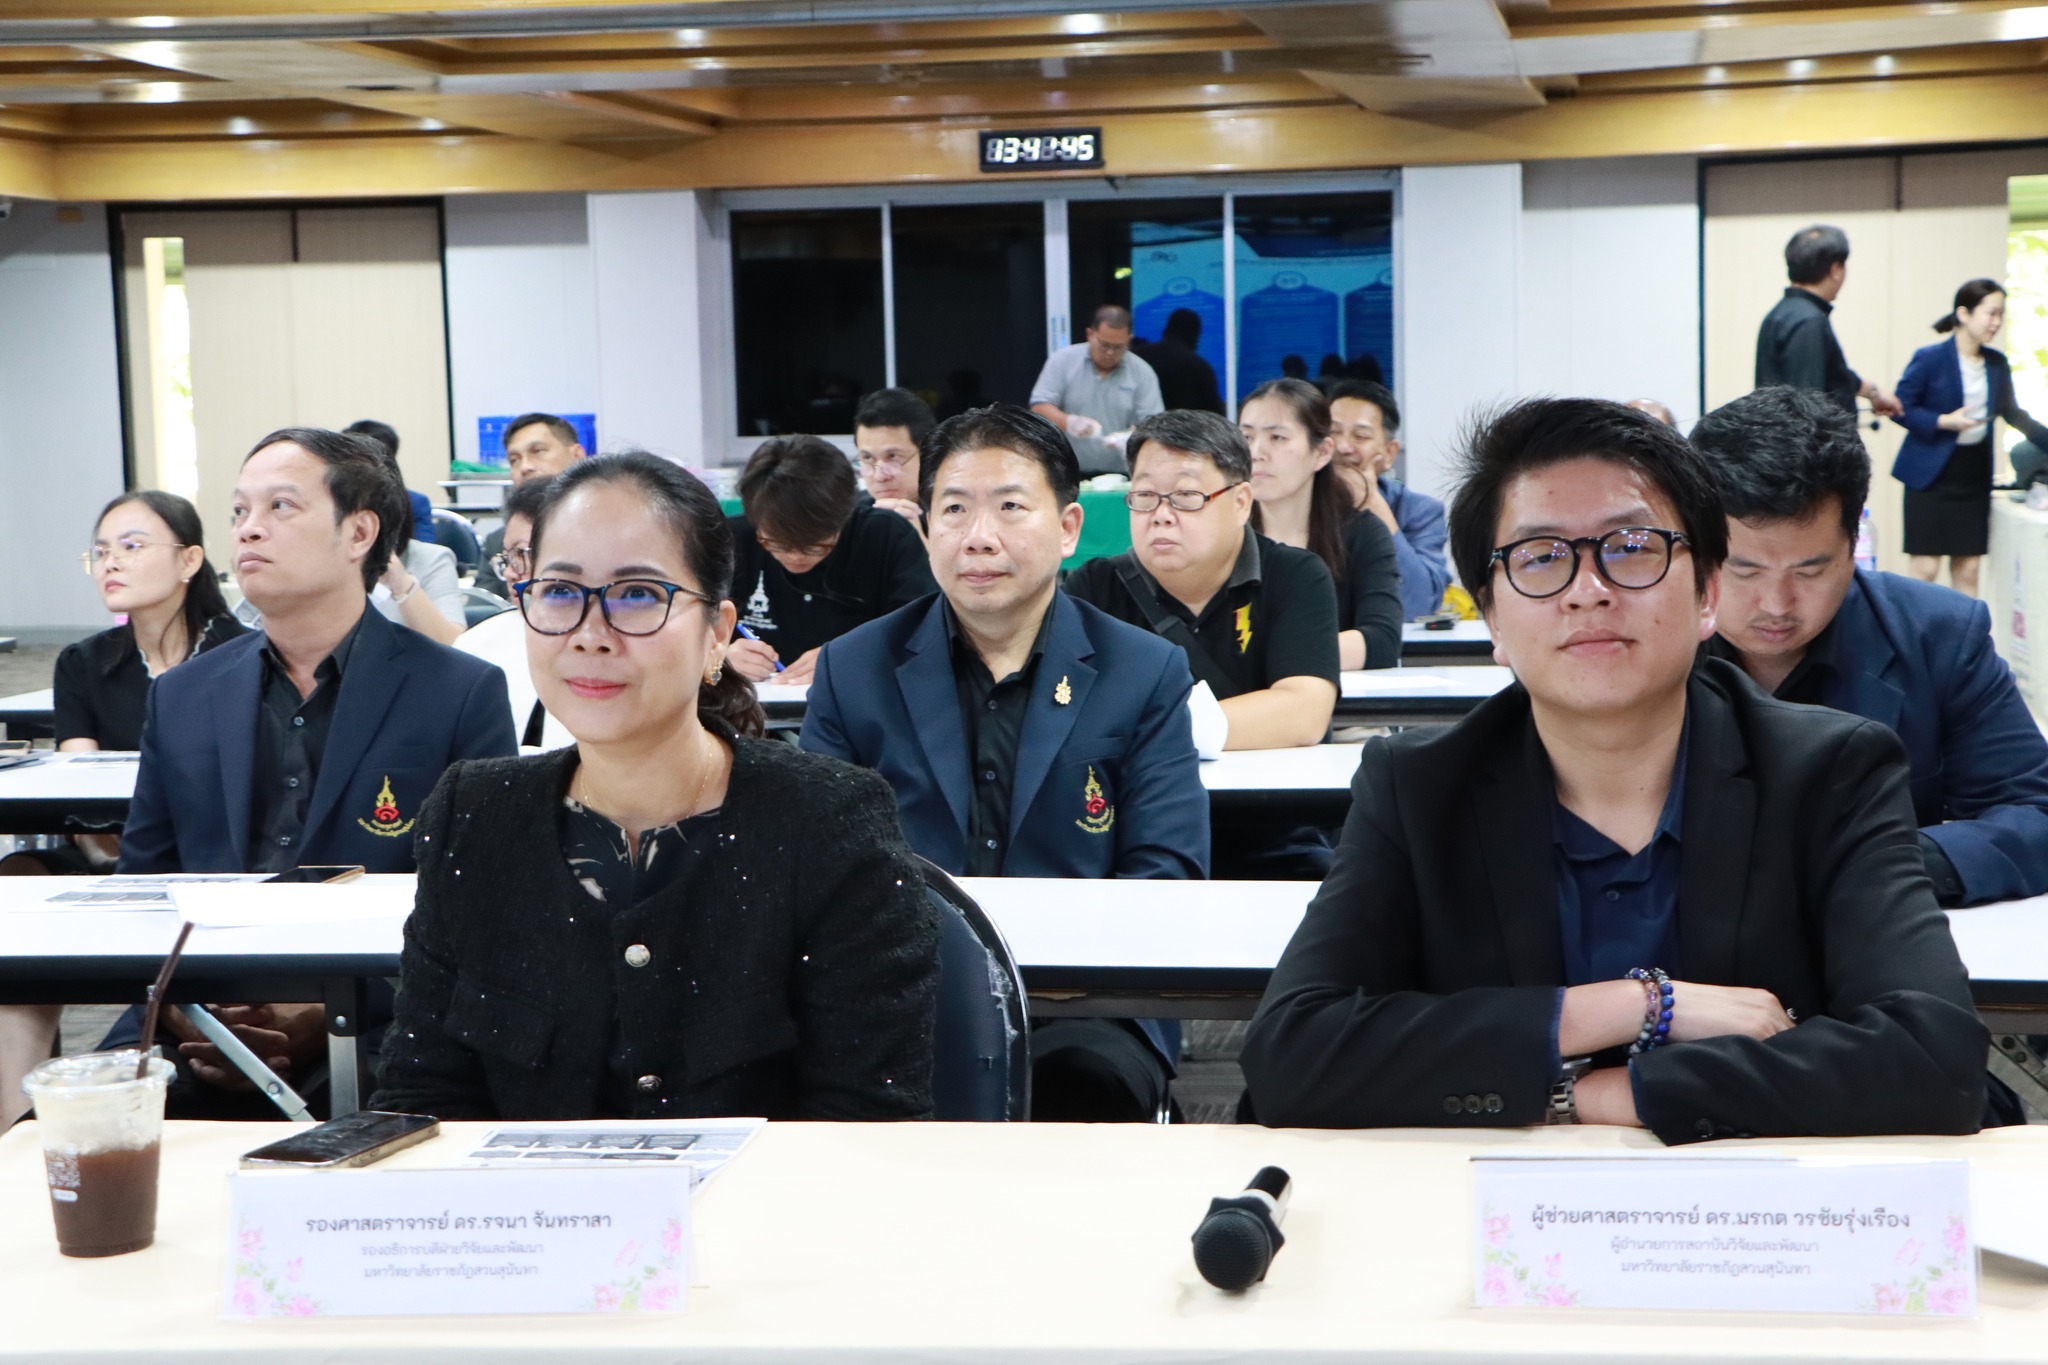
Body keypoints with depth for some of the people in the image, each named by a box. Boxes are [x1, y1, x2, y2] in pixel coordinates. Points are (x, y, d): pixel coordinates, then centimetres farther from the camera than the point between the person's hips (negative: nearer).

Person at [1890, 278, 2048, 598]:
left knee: (1967, 570, 6)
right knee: (1926, 568, -6)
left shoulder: (1996, 363, 8)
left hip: (1974, 474, 5)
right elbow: (1900, 409, -10)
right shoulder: (1929, 359, -9)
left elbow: (2012, 412, 18)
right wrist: (1943, 422, -22)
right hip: (1932, 475, -5)